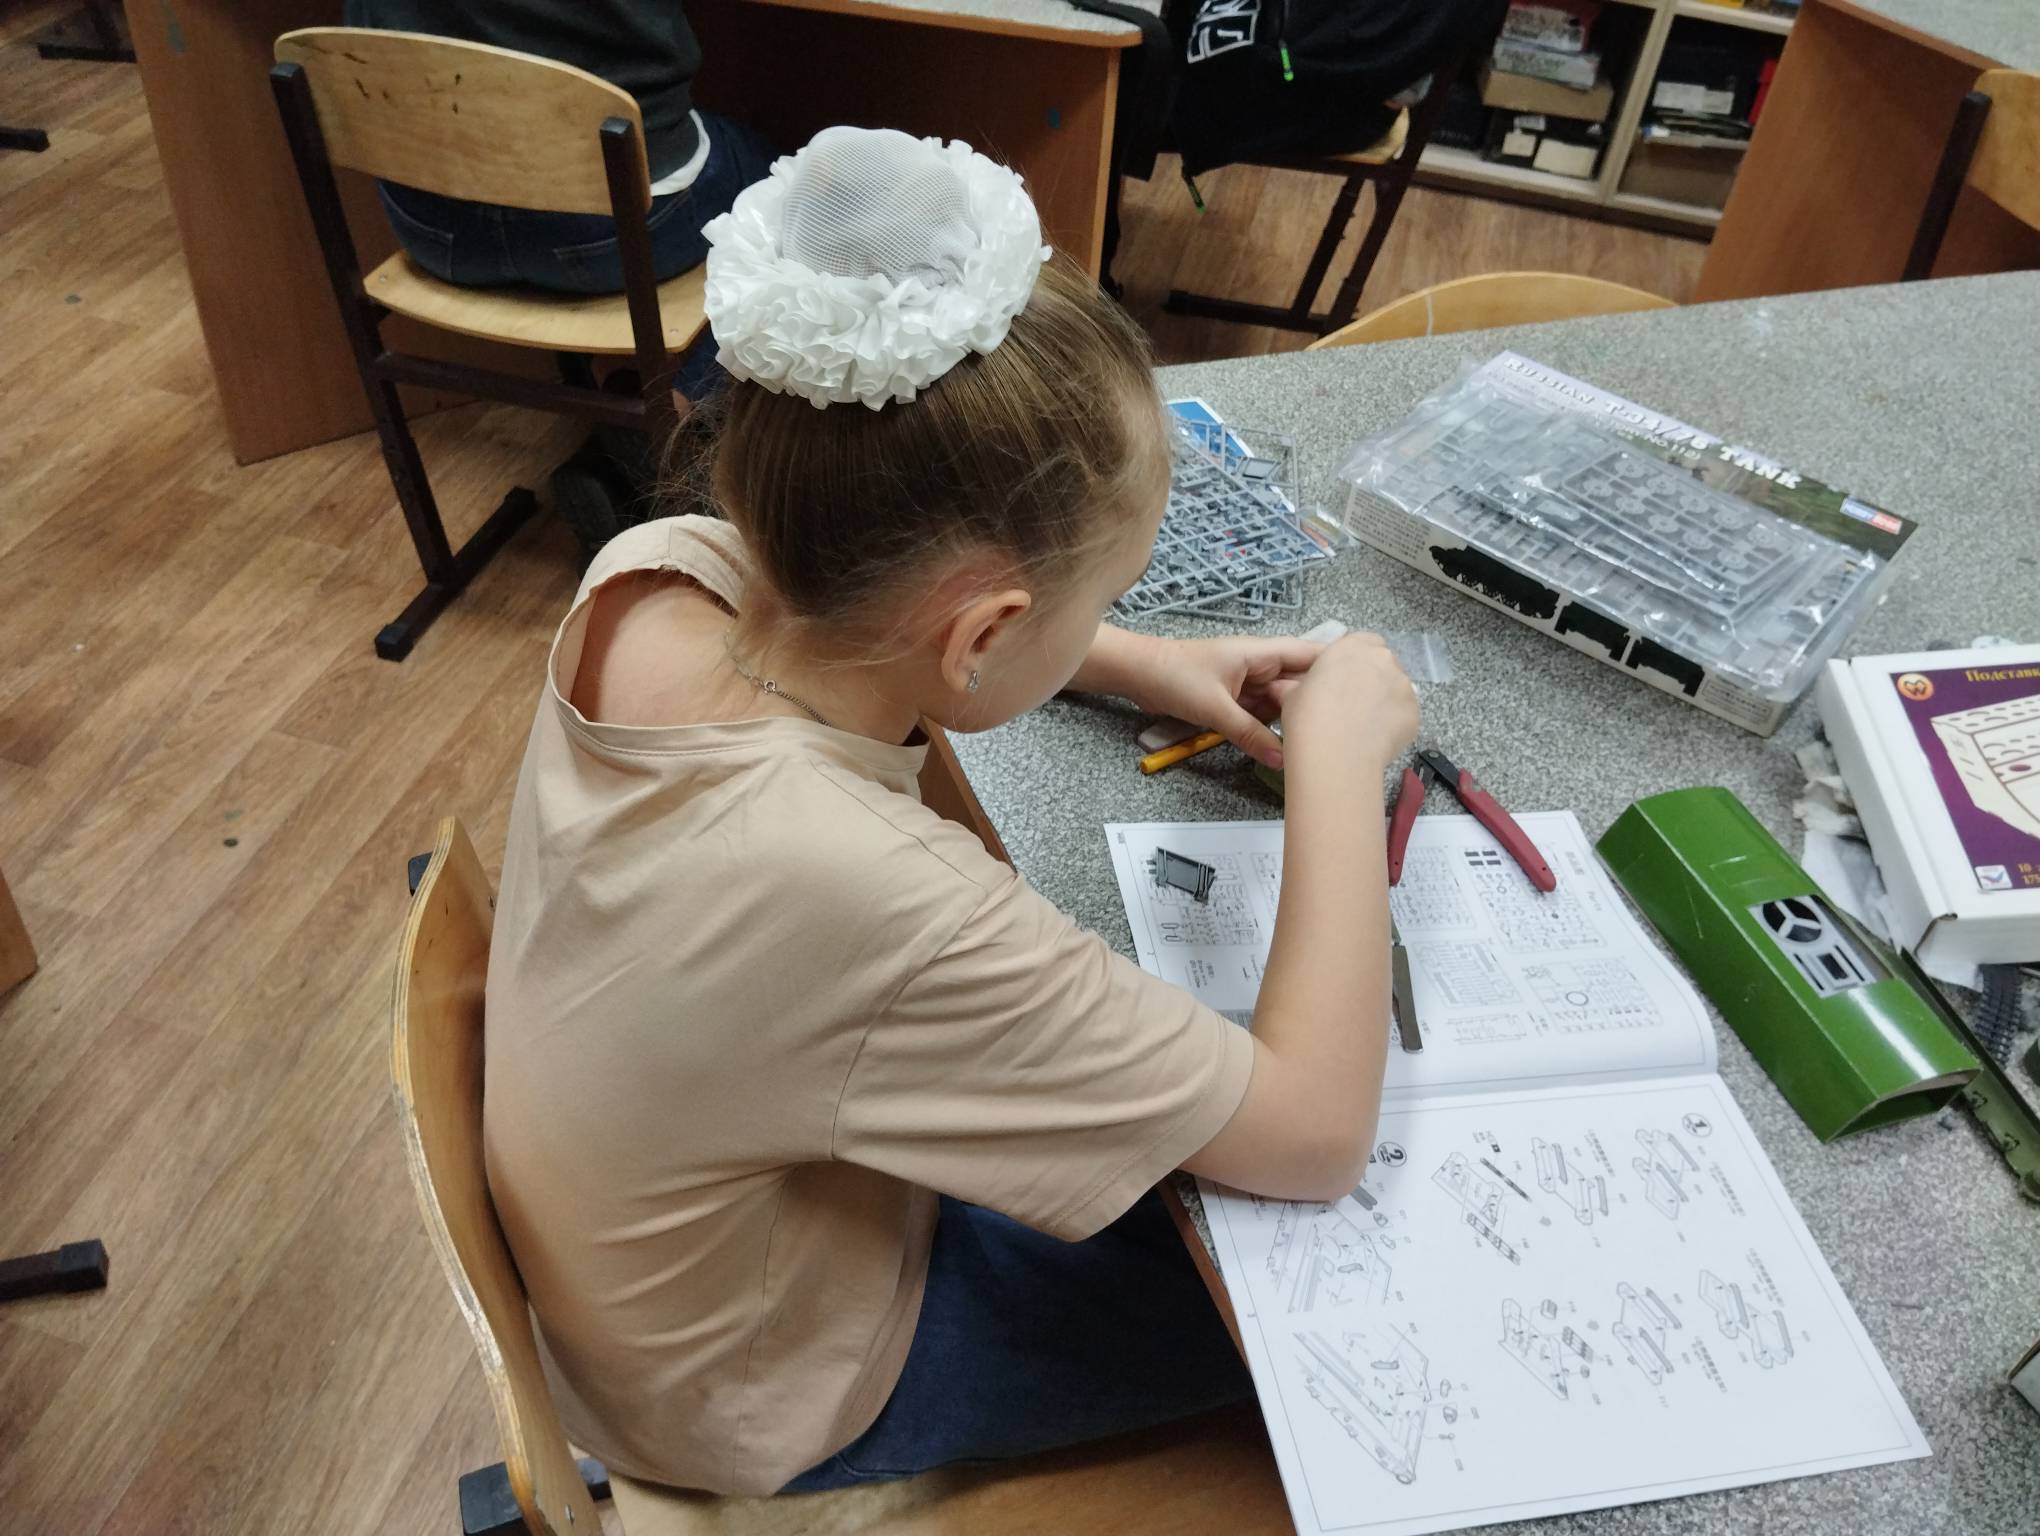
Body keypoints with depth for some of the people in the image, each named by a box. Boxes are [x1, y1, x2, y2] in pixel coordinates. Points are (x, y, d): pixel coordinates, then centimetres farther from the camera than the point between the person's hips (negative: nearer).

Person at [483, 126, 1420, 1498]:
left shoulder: (650, 574, -24)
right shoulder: (885, 906, -46)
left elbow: (872, 604, 1)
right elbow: (1318, 1133, -32)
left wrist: (1141, 664, -8)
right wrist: (1342, 756, -24)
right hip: (761, 1397, -5)